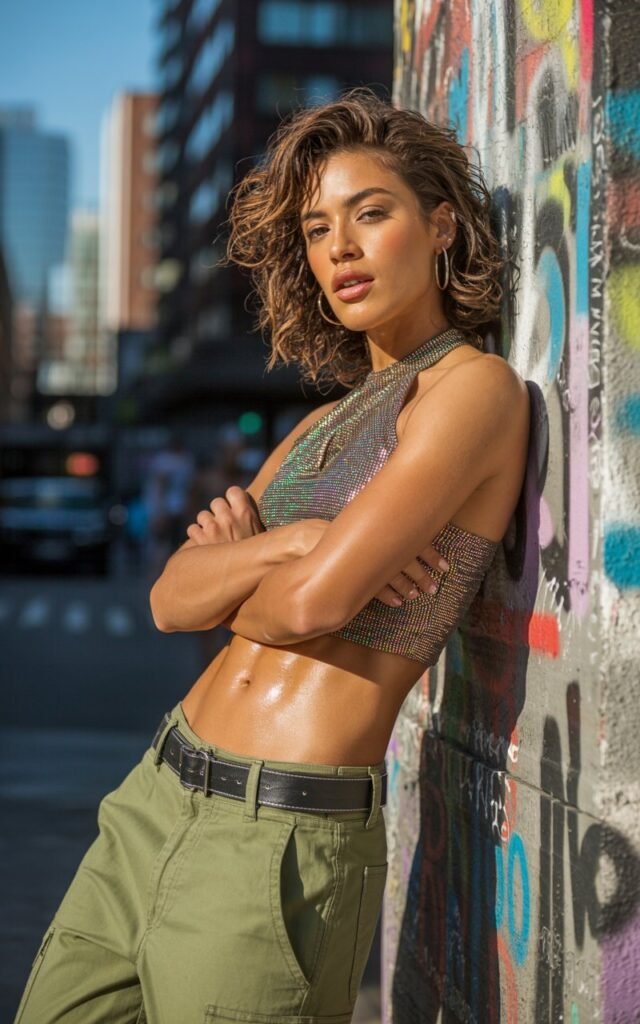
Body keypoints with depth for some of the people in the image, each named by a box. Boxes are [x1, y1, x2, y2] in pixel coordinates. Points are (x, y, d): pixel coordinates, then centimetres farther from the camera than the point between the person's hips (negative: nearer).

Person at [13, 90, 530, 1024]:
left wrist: (232, 566, 3)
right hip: (157, 803, 8)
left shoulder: (476, 387, -9)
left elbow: (313, 602, -19)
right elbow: (170, 599, 7)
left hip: (279, 844, -8)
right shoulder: (324, 426, 16)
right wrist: (288, 542, -12)